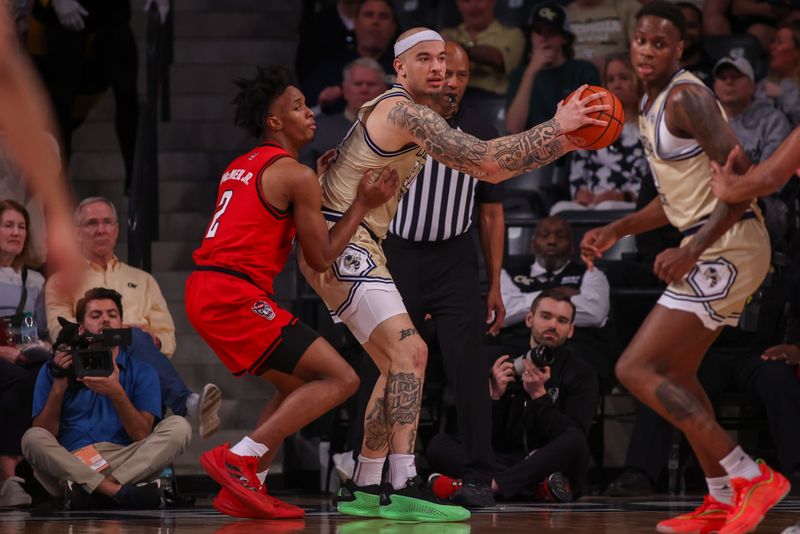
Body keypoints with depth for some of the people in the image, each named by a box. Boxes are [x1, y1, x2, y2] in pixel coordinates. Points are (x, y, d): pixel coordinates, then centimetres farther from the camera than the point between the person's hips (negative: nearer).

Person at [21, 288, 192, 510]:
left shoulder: (141, 372, 13)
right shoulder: (54, 370, 13)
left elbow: (142, 436, -1)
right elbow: (43, 436, 4)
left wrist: (116, 393, -15)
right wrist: (59, 386, -8)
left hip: (126, 463, 1)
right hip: (70, 464, -1)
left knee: (178, 426, -20)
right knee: (32, 438, -28)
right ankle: (120, 491, -40)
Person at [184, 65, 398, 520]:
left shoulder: (241, 168, 22)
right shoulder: (296, 174, -5)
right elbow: (322, 257, -3)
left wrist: (319, 185, 27)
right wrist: (364, 205, 5)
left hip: (205, 293, 9)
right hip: (237, 295, -9)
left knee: (300, 387, 22)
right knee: (341, 379, -9)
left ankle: (243, 491, 12)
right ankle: (238, 460, -15)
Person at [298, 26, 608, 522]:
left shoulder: (415, 118, 19)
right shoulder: (405, 112, -14)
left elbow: (489, 171, 19)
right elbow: (487, 159, -23)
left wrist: (564, 142, 8)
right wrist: (555, 128, -18)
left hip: (353, 247, 11)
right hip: (340, 242, -11)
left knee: (397, 362, 16)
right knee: (410, 351, -19)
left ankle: (364, 489, 19)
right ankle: (404, 487, -27)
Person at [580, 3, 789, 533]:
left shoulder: (686, 97, -15)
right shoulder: (653, 104, 16)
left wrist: (693, 250, -29)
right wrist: (617, 229, 18)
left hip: (728, 245, -10)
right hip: (711, 247, 10)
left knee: (636, 369, -11)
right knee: (674, 373, 18)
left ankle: (751, 478, -14)